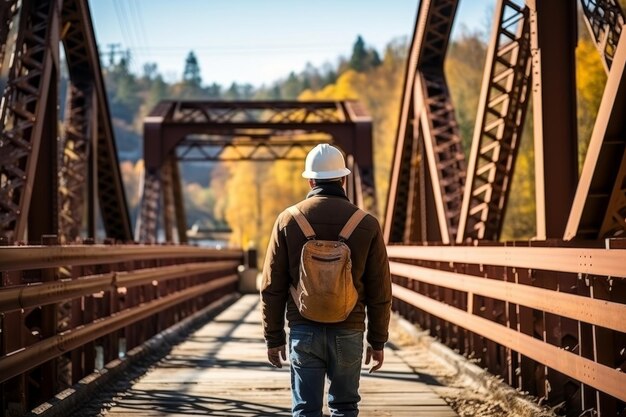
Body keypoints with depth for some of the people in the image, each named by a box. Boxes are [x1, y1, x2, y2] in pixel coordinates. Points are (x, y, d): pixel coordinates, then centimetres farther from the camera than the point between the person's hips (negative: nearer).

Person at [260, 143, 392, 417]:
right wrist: (378, 341, 9)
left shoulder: (288, 221, -3)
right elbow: (380, 292, 0)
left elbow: (272, 288, -1)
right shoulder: (366, 224, -3)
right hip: (348, 333, 0)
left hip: (304, 331, 0)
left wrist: (273, 337, 8)